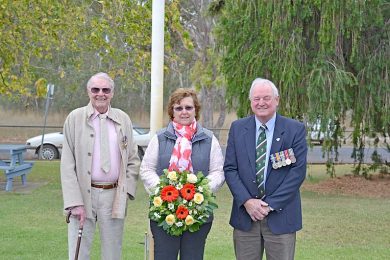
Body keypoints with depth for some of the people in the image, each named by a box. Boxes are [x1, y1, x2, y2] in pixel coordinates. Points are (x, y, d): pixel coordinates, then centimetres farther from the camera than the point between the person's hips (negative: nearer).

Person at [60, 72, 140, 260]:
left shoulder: (123, 119, 8)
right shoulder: (75, 118, 0)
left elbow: (133, 160, 12)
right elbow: (67, 165, -3)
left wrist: (126, 191, -1)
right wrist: (75, 202, -11)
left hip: (114, 196, 2)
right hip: (83, 195, -2)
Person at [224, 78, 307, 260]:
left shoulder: (295, 129, -1)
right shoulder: (237, 128, 6)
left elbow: (298, 171, -7)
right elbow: (230, 169, 3)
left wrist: (271, 204, -12)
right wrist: (246, 201, -11)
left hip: (280, 216, -2)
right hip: (245, 214, 2)